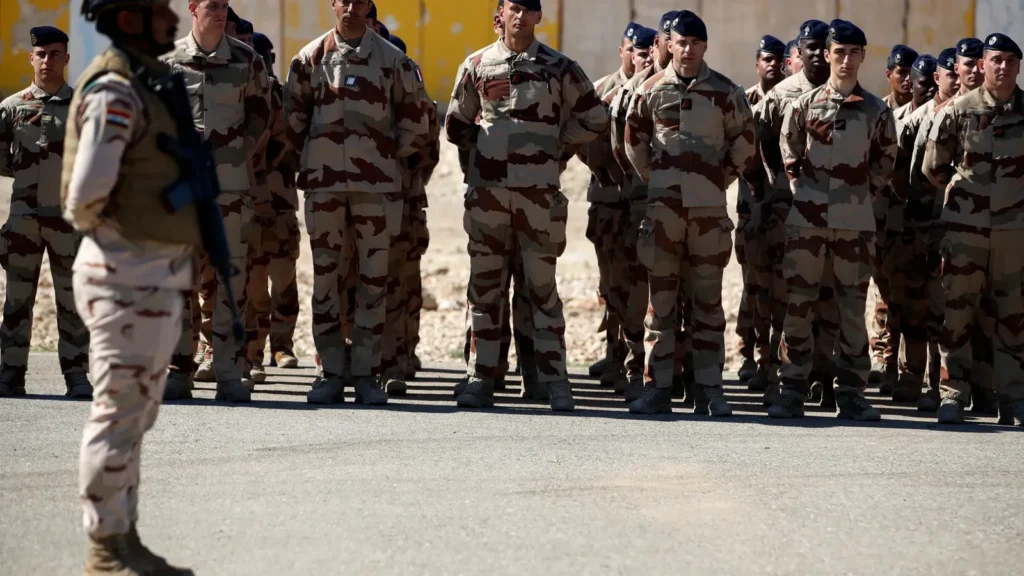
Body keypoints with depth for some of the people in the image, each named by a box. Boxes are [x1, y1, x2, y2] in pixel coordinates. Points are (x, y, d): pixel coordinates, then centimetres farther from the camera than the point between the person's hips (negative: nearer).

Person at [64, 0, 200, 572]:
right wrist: (99, 225, -4)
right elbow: (87, 191, -21)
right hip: (129, 272, -10)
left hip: (156, 275, 10)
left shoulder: (152, 83, 15)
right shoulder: (115, 91, -16)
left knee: (135, 414, 14)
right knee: (121, 412, -5)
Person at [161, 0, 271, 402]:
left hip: (232, 182, 0)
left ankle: (229, 370, 0)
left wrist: (238, 153, 0)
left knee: (230, 272, -2)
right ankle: (179, 367, 2)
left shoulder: (248, 62, 7)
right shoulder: (169, 61, 6)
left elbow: (260, 114, 11)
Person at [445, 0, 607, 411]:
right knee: (484, 285, 4)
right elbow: (456, 125, 17)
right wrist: (485, 144, 8)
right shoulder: (477, 65, 8)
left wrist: (557, 144, 5)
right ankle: (481, 377, 8)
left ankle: (554, 380, 1)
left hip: (539, 191, -2)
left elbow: (594, 119, 8)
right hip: (486, 190, 2)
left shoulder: (559, 69, 3)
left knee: (542, 285, -1)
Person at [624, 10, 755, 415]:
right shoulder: (652, 89, 4)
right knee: (661, 298, 2)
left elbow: (744, 142, 9)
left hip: (709, 208, -1)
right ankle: (657, 386, 5)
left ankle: (710, 388, 5)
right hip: (663, 206, 1)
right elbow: (634, 138, 15)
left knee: (708, 299, 2)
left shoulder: (725, 93, 1)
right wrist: (652, 179, 12)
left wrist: (722, 179, 7)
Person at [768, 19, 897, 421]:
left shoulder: (876, 111, 3)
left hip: (855, 221, 0)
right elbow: (789, 154, 11)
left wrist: (865, 194, 6)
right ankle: (793, 391, 5)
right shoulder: (804, 105, 2)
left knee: (853, 308, 3)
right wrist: (802, 191, 6)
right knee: (798, 304, 0)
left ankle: (850, 394, 9)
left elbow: (885, 160, 13)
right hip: (808, 218, 0)